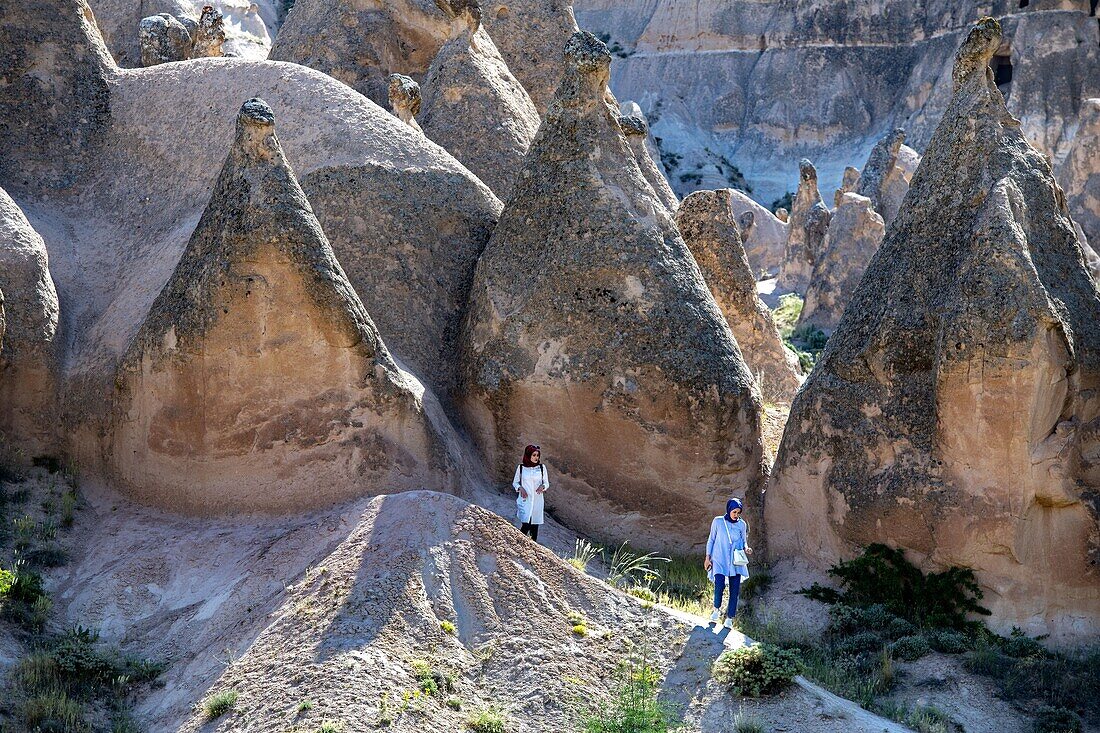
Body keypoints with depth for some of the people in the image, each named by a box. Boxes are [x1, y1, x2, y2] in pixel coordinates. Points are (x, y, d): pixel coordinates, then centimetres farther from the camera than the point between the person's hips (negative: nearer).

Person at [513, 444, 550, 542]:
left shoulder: (542, 467, 4)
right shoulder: (521, 467, 0)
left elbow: (547, 483, 9)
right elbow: (515, 482, 9)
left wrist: (543, 486, -14)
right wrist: (520, 488, -12)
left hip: (537, 500, 2)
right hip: (525, 500, -2)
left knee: (535, 525, 5)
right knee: (526, 524, -15)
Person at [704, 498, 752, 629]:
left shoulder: (742, 524, 5)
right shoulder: (718, 522, 0)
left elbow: (744, 541, 14)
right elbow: (711, 540, 8)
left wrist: (746, 549, -8)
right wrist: (708, 557, 3)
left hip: (736, 562, 2)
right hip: (720, 560, -2)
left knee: (735, 591, -2)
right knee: (719, 586, -19)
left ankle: (729, 618, 9)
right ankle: (717, 609, 9)